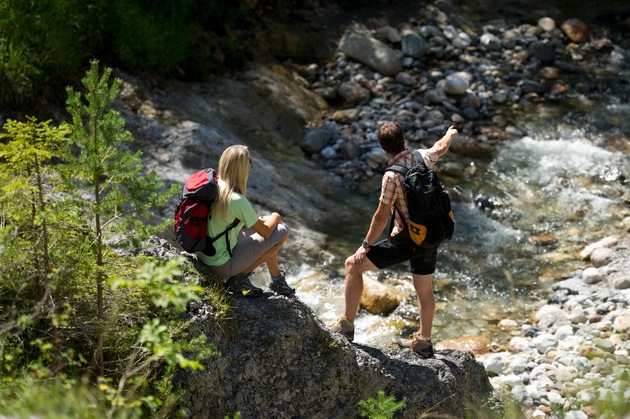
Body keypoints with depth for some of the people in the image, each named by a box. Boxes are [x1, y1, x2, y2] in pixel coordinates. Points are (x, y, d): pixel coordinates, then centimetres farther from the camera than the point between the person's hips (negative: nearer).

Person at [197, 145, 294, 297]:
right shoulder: (237, 200, -27)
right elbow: (265, 232, -14)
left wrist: (261, 220, 10)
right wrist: (274, 218, 6)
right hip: (222, 265, -8)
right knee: (281, 232, -3)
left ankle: (276, 277, 22)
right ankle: (240, 277, 3)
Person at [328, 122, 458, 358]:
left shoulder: (392, 176, -21)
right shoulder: (422, 158, -2)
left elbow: (382, 216, -18)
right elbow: (440, 148, 22)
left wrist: (366, 245, -7)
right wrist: (451, 134, 44)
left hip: (407, 241, -7)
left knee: (353, 264, -1)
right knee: (424, 289, 22)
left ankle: (346, 325, -1)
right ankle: (423, 341, 36)